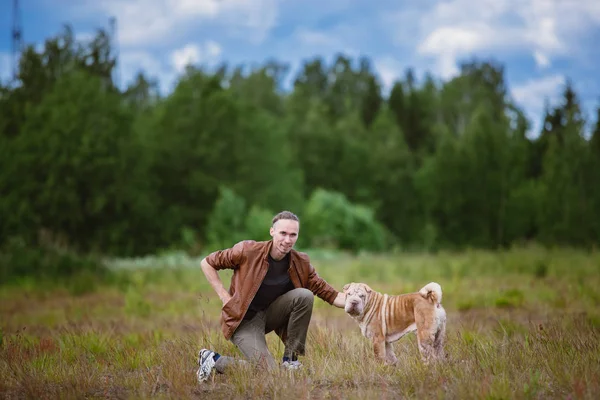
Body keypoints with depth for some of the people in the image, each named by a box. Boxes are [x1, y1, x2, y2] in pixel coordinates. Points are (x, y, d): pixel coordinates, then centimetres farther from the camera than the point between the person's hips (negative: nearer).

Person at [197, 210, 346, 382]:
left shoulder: (301, 263, -7)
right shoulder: (248, 251, -19)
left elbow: (329, 294, -5)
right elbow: (207, 263, -10)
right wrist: (224, 297, -15)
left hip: (270, 314, 5)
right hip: (244, 319, -5)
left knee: (304, 295, -21)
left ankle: (290, 359, -8)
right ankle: (214, 360, 3)